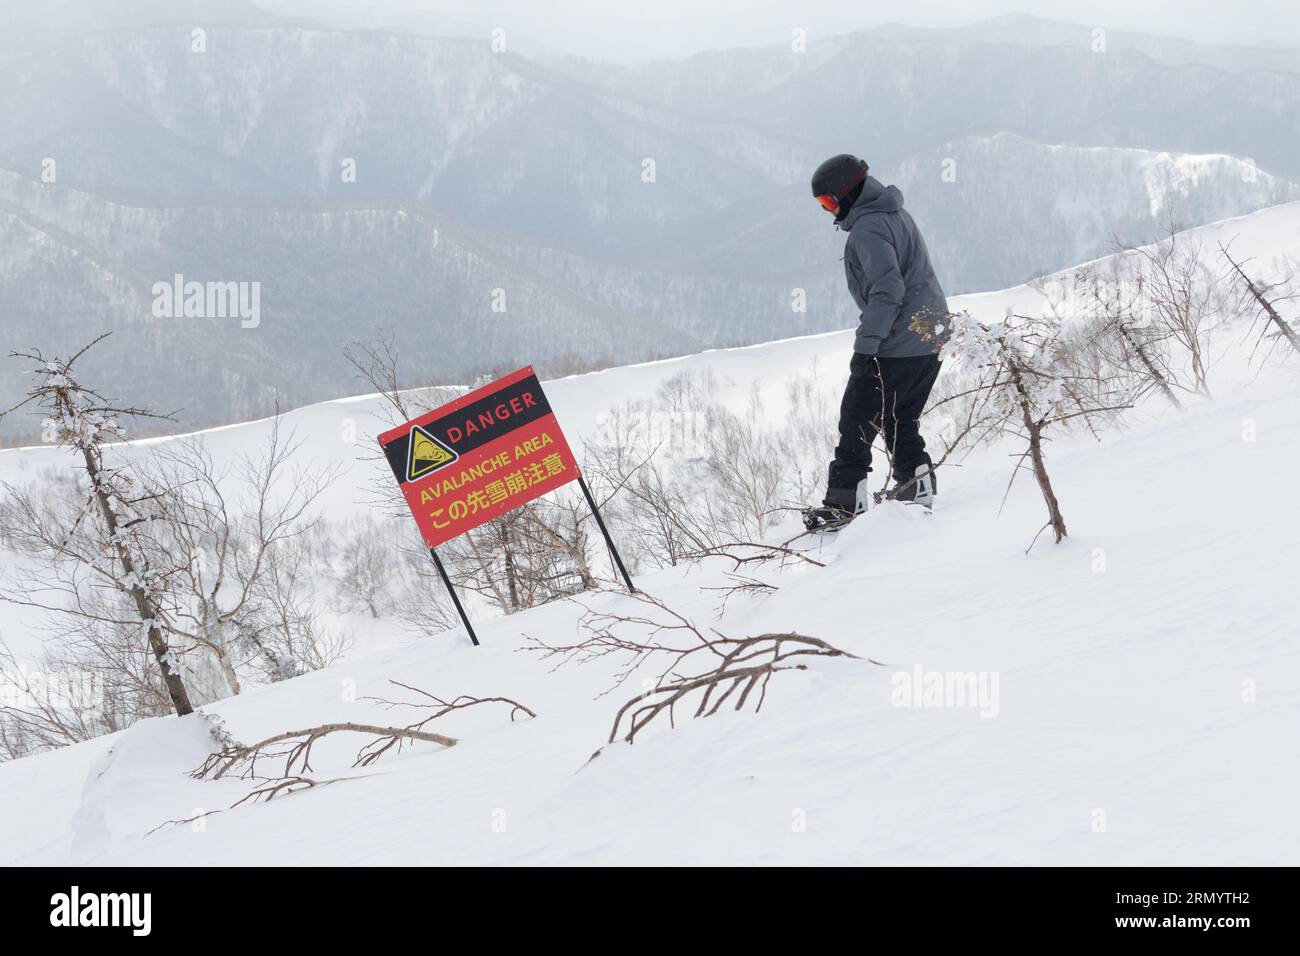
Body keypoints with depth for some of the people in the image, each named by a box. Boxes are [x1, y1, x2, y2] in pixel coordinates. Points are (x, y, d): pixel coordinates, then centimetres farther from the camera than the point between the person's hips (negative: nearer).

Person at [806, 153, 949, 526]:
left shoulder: (868, 229, -17)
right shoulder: (897, 214, 14)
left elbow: (887, 290, -26)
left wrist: (865, 345, -25)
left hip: (897, 345, -10)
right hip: (932, 337, 10)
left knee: (858, 419, -3)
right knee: (900, 418, 20)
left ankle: (846, 499, -2)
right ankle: (916, 482, 20)